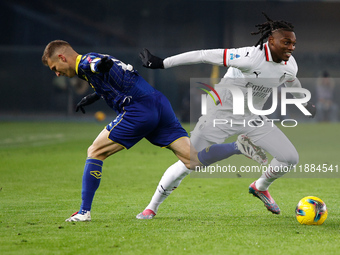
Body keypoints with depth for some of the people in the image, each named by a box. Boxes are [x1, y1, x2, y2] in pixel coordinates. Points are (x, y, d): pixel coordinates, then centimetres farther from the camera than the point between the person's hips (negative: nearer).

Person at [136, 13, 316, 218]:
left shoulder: (290, 65, -8)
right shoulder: (251, 57, -32)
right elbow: (204, 56, -30)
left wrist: (305, 103, 38)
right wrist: (162, 63, -28)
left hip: (252, 118, 6)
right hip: (222, 114, -6)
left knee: (291, 158, 1)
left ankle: (261, 187, 27)